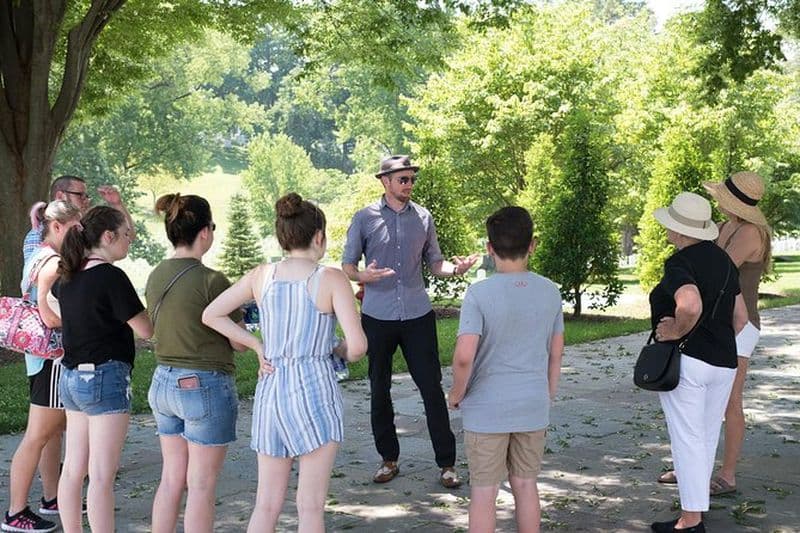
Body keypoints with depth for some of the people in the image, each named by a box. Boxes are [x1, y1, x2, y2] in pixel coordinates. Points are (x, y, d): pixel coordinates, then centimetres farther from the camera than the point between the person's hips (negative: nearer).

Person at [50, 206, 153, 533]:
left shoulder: (67, 276, 7)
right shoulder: (111, 277, -16)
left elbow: (51, 297, 31)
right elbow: (145, 330, -13)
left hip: (71, 377, 8)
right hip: (105, 377, -8)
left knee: (73, 469, 13)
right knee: (101, 476, -5)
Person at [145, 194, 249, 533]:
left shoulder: (156, 277, 3)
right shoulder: (211, 281, -17)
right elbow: (239, 343, -11)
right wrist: (241, 317, 10)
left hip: (164, 381, 7)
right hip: (205, 386, -7)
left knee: (171, 478, 15)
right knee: (201, 485, 3)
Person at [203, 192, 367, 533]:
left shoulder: (261, 276, 5)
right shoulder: (331, 279, -8)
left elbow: (211, 315, 9)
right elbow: (357, 345, -15)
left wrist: (257, 345, 10)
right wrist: (342, 352, 7)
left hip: (270, 390, 5)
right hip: (315, 389, -4)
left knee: (266, 503, 13)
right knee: (310, 505, 4)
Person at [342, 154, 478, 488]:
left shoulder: (423, 218, 7)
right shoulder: (365, 219, 0)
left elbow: (434, 263, 10)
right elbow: (347, 266, 2)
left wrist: (454, 268, -12)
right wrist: (363, 276, -20)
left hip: (418, 315, 1)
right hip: (377, 317, -1)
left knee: (432, 388, -1)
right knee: (379, 391, 8)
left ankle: (446, 463, 6)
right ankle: (389, 459, 22)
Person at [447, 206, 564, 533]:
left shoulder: (479, 293, -16)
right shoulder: (550, 292, -2)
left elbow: (464, 356, -22)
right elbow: (556, 353, 7)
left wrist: (456, 394, -5)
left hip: (486, 409, -4)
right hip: (534, 407, 4)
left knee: (483, 492, 6)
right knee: (526, 484, 16)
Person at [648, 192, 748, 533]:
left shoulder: (679, 264, -15)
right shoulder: (722, 260, 11)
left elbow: (690, 304, -35)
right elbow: (740, 317, 15)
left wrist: (677, 331, -19)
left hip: (685, 361, -8)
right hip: (724, 363, 8)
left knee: (687, 440, -2)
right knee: (707, 439, 17)